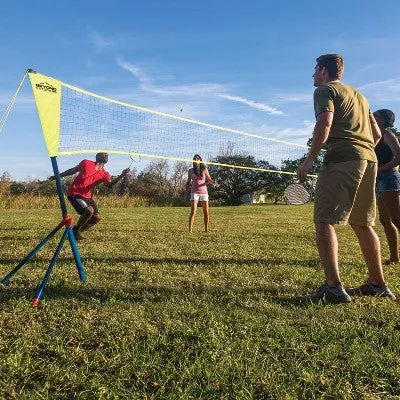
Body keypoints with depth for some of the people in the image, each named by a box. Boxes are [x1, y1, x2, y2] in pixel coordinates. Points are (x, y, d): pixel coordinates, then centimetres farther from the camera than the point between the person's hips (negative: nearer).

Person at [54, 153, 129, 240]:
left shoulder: (104, 174, 2)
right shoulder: (86, 163, -5)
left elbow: (110, 185, -19)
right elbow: (73, 170, 9)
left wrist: (121, 176, -34)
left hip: (87, 196, 6)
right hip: (74, 193, -6)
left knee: (96, 218, 2)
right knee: (89, 210, -27)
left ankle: (76, 232, 19)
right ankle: (75, 230, -3)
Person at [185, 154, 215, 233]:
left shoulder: (204, 170, 3)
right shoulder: (190, 171, 5)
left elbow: (209, 180, 5)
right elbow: (188, 182, 13)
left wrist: (212, 182, -18)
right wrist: (186, 193, 9)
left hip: (204, 192, 1)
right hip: (194, 192, -1)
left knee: (206, 212, 1)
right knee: (193, 212, -13)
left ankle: (206, 229, 13)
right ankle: (190, 230, -9)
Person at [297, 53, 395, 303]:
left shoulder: (325, 90, 5)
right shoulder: (359, 95, 28)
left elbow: (325, 123, -13)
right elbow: (377, 133, 25)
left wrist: (310, 159, -13)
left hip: (342, 159, -8)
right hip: (370, 159, 8)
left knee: (324, 221, -10)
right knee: (362, 224, 14)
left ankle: (333, 287, -18)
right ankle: (378, 284, 19)